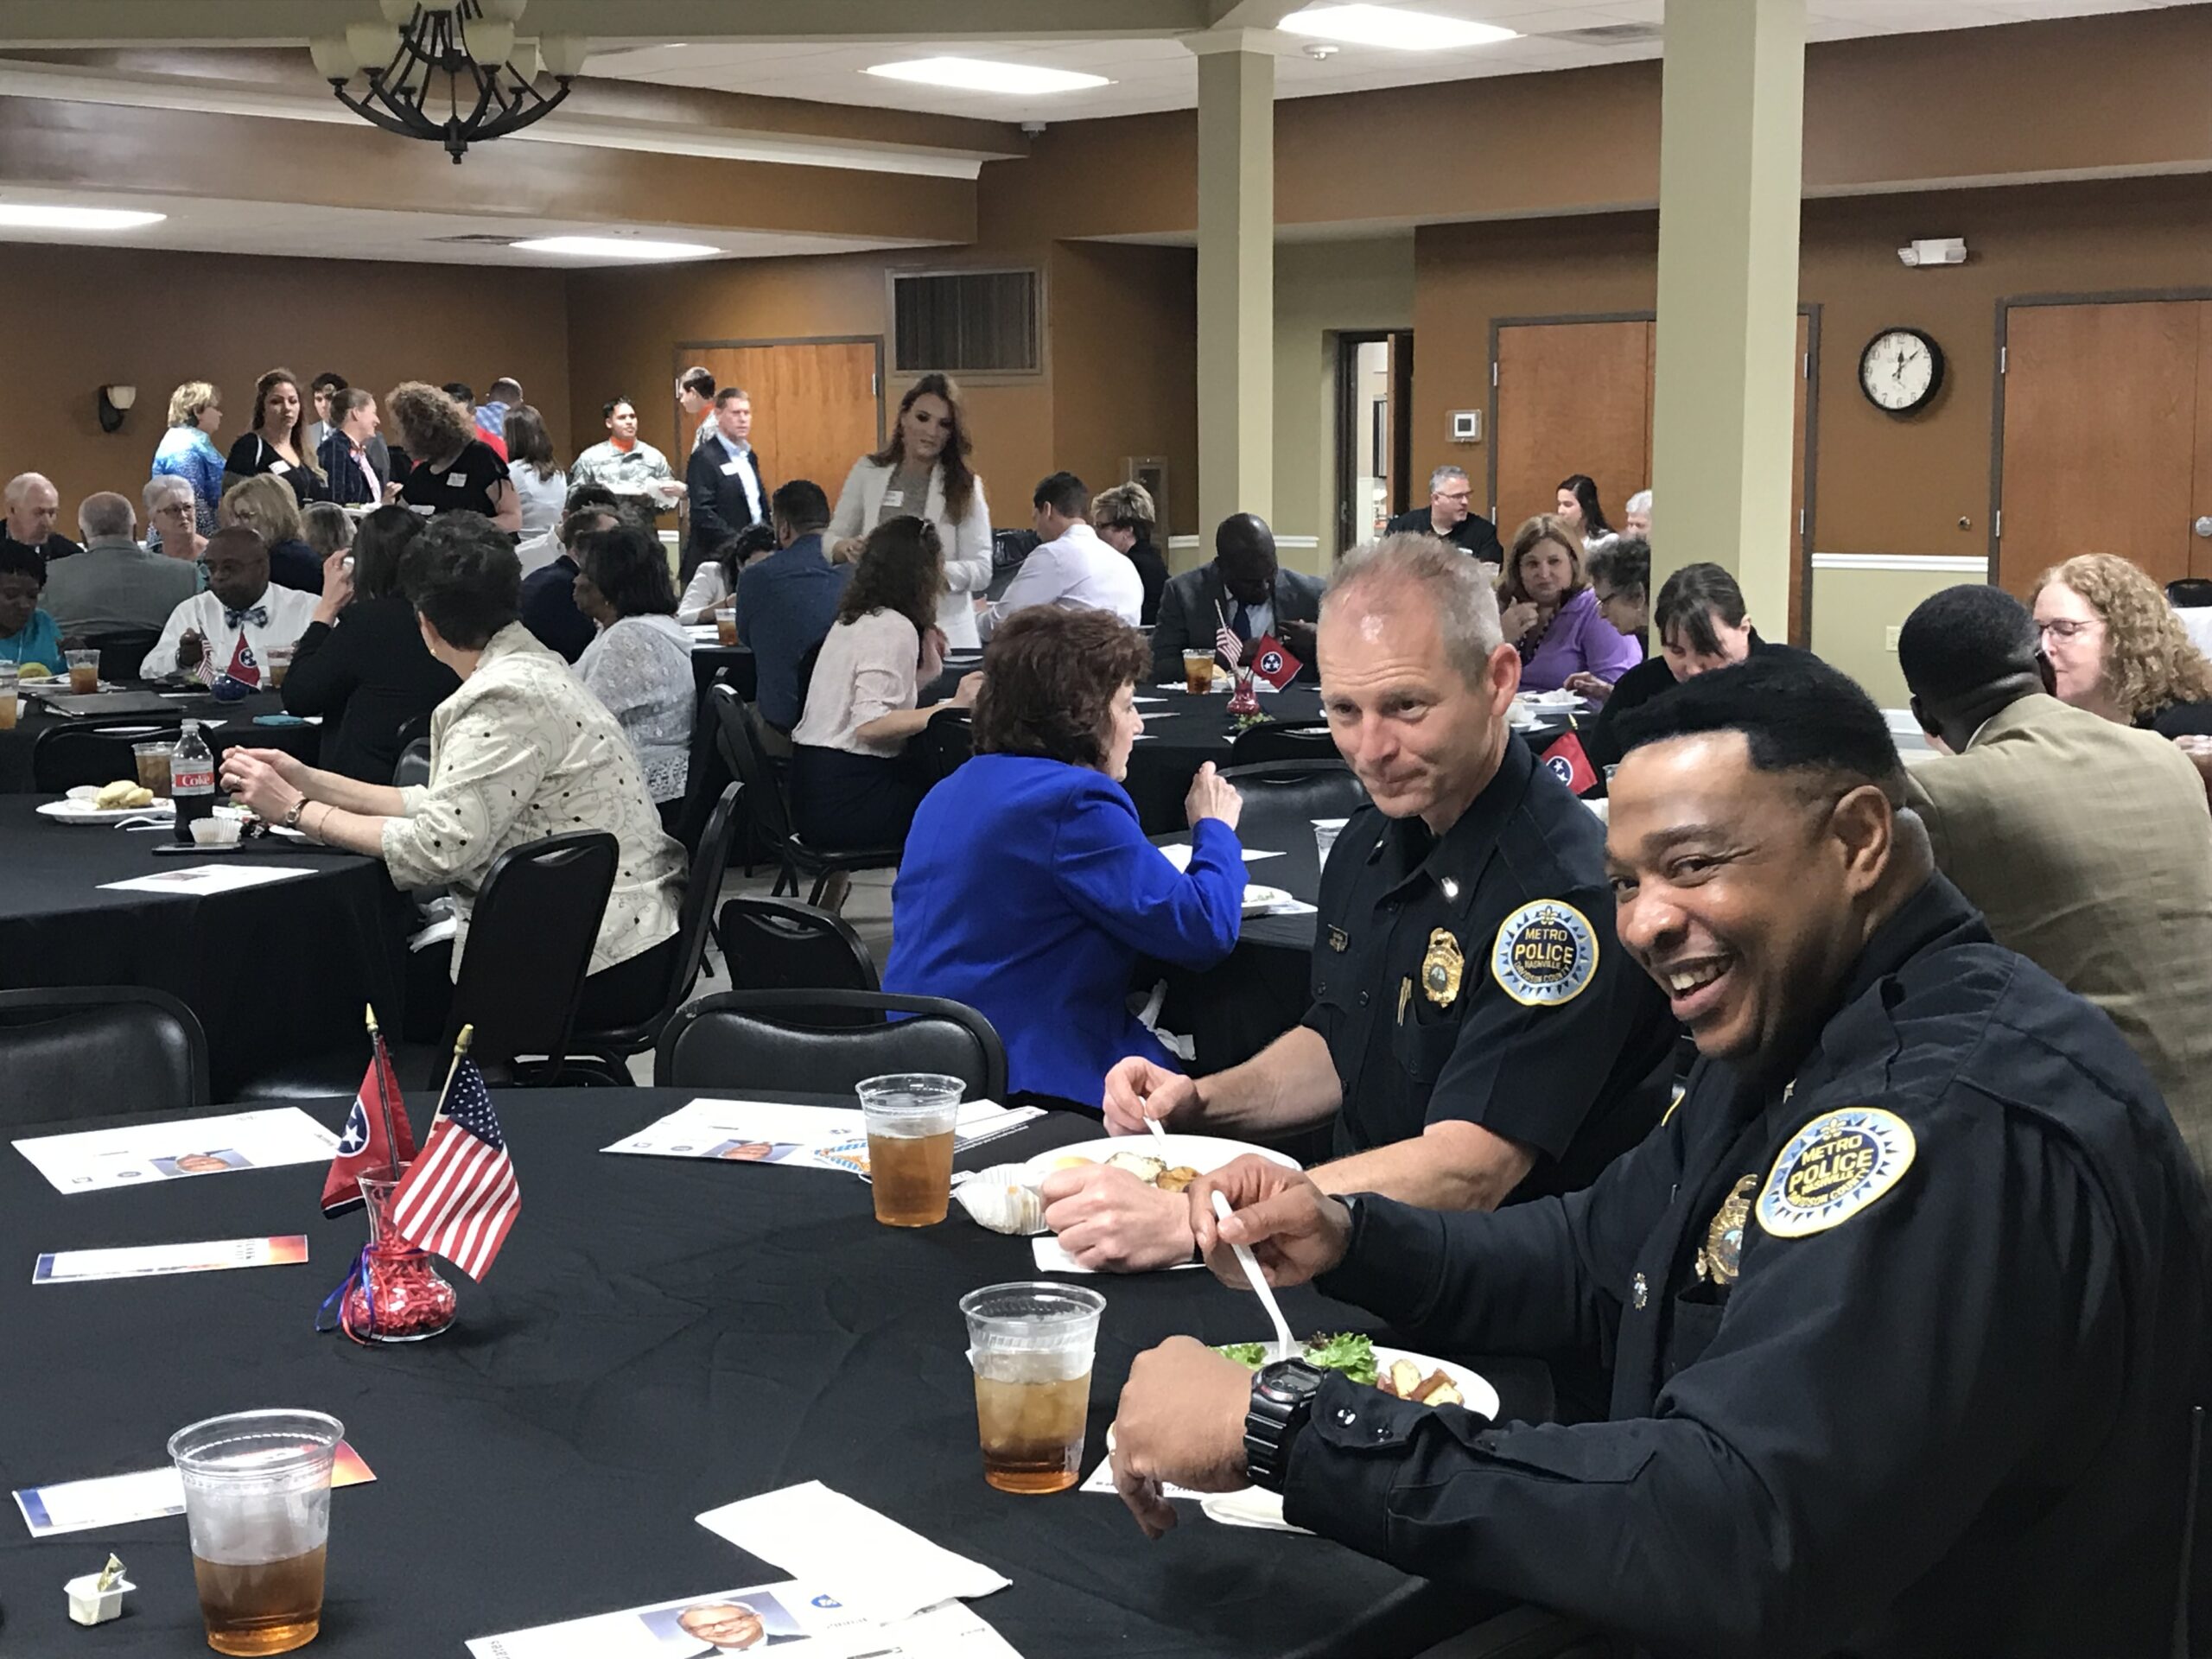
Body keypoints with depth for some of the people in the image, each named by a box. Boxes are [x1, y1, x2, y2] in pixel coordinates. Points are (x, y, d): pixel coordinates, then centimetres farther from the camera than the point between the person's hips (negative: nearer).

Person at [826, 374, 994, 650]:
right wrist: (847, 547, -11)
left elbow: (981, 570, -4)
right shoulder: (867, 472, 6)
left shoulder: (965, 486, 1)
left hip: (943, 634, -1)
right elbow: (831, 539, 12)